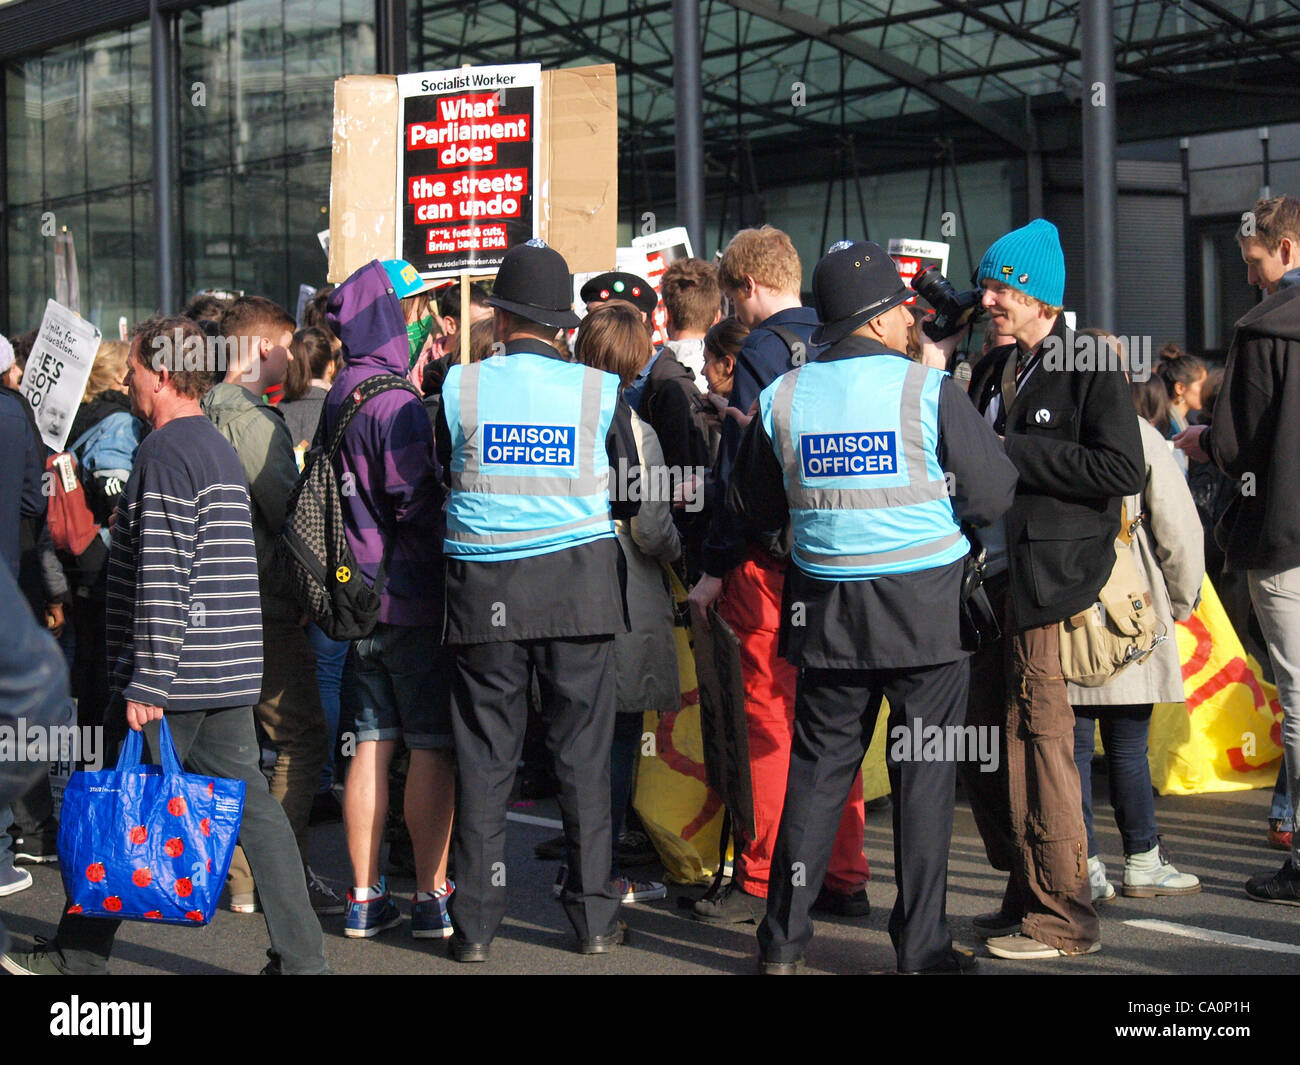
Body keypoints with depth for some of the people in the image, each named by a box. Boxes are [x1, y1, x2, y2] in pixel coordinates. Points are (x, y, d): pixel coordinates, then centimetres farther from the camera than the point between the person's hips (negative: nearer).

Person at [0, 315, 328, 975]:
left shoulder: (165, 452, -13)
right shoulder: (219, 448, 16)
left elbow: (162, 577, -20)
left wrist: (146, 681, -19)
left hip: (176, 673, -8)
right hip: (230, 673, 8)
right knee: (249, 804, 7)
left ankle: (80, 957, 15)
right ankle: (301, 958, 5)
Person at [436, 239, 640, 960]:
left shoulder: (459, 387, -3)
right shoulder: (600, 390, -1)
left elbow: (438, 487, 9)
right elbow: (630, 499, 8)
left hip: (483, 591, 0)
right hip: (578, 583, 0)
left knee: (484, 760, 7)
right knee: (583, 755, 8)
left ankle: (474, 925, 11)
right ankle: (594, 918, 13)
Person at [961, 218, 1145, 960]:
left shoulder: (1090, 367, -6)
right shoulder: (994, 370, 18)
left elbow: (1123, 470, -16)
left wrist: (1014, 452, -15)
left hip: (1053, 579, -8)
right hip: (994, 577, 8)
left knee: (1038, 739, -7)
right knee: (983, 743, 10)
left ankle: (1063, 917, 1)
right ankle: (1027, 895, 22)